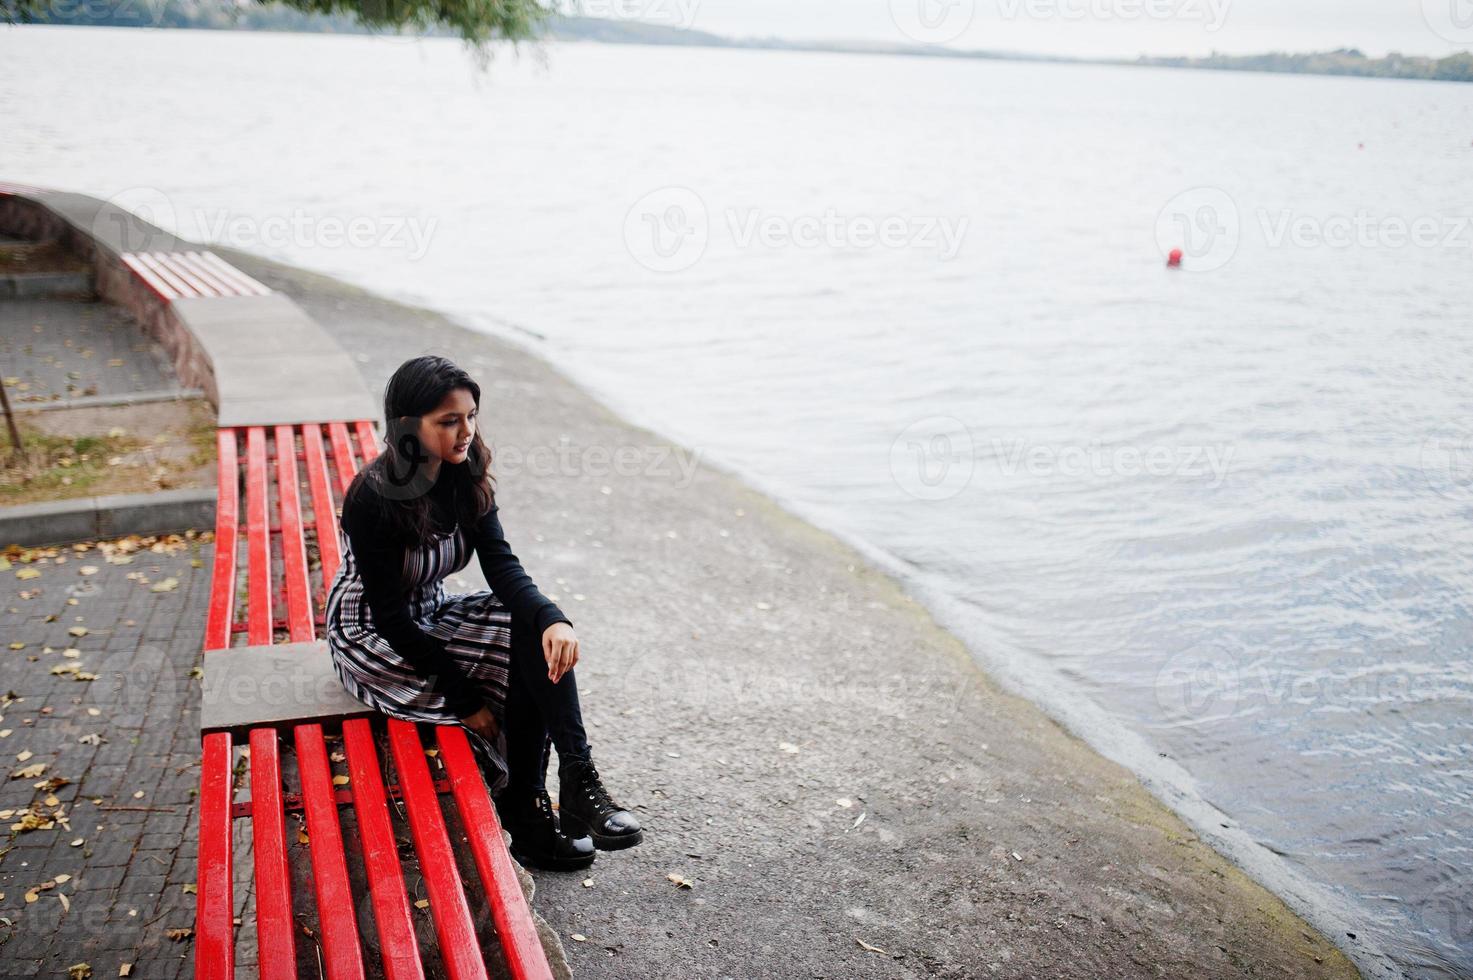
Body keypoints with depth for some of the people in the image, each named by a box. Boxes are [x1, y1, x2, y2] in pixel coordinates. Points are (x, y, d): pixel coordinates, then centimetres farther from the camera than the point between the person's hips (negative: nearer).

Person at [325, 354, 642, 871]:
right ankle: (523, 809, -10)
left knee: (539, 638, -19)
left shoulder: (466, 478, -7)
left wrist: (551, 617, -38)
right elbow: (390, 615, -24)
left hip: (429, 618, 7)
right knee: (521, 672, -22)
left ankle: (527, 810, -14)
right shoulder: (373, 499, -26)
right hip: (373, 639, -6)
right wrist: (465, 698, -24)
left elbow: (501, 565, -17)